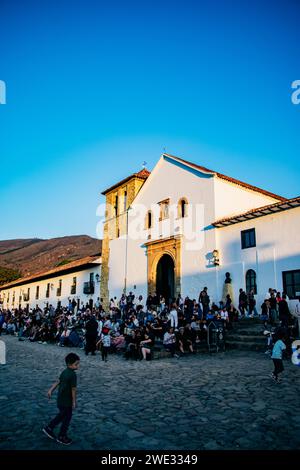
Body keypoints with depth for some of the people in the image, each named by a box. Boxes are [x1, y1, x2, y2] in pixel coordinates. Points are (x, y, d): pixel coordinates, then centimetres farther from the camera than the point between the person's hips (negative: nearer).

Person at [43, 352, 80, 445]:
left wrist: (51, 390, 17)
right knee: (67, 418, 11)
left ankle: (49, 428, 35)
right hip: (67, 401, -8)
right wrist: (74, 402, -13)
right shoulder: (73, 375, -26)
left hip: (60, 399, 8)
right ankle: (62, 436, 27)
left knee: (62, 415, 28)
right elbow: (73, 389, -22)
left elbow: (58, 382, 9)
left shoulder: (64, 372, 1)